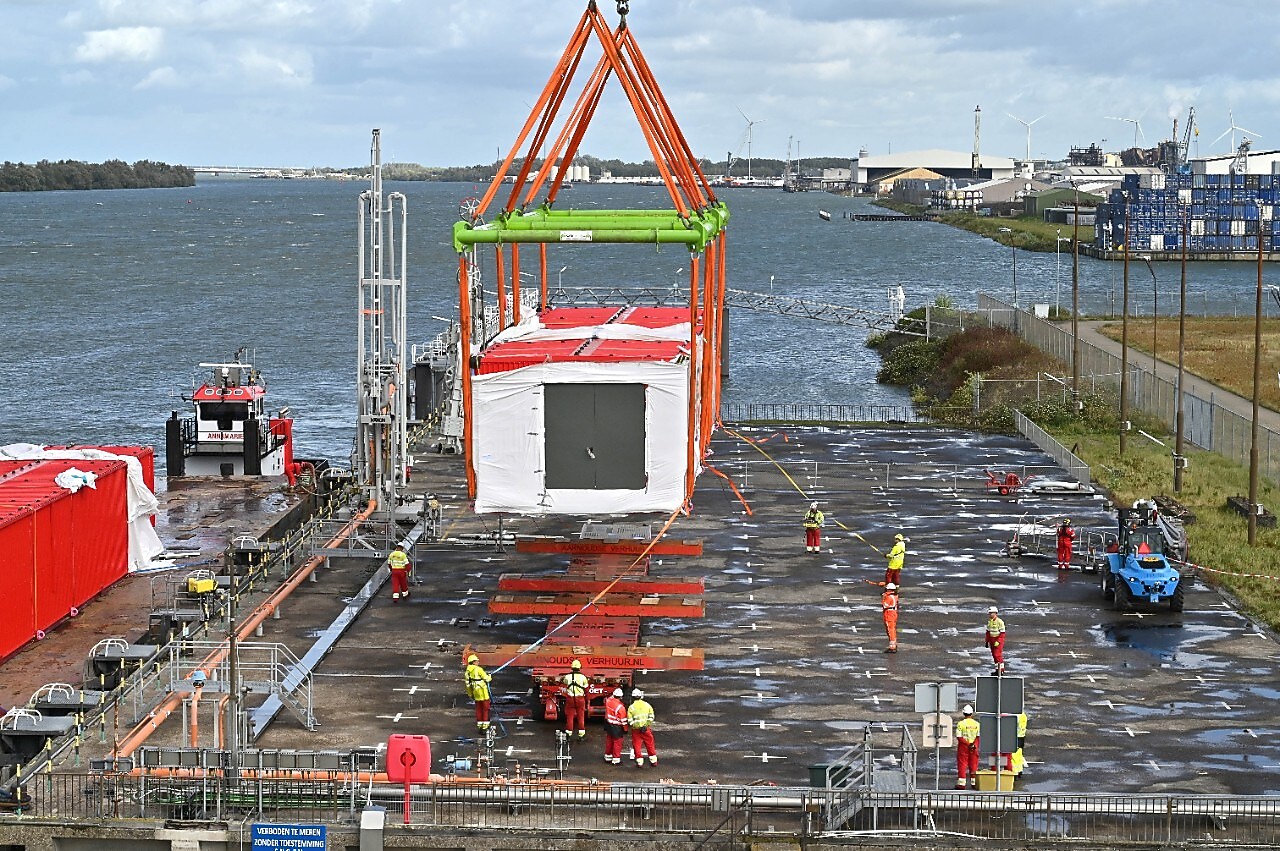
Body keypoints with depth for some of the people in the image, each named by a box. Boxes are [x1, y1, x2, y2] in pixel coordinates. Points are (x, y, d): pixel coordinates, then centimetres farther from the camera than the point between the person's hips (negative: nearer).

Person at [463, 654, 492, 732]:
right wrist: (490, 677, 11)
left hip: (475, 691, 7)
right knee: (485, 708, 0)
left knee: (478, 709, 14)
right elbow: (486, 679, -13)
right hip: (482, 691, -7)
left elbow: (467, 684, 12)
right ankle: (485, 725, -3)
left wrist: (470, 694, 21)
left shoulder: (467, 672, 7)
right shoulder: (478, 669, -15)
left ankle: (479, 725, 16)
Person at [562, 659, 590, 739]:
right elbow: (586, 688, -1)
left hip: (570, 699, 0)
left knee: (569, 716, 9)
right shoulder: (583, 677, -8)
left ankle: (569, 733, 12)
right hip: (580, 699, 0)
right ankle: (581, 734, 10)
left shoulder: (568, 676, -6)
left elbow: (562, 680, 16)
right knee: (581, 717, 8)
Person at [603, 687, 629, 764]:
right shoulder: (621, 707, -27)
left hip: (608, 723, 7)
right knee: (617, 742, 6)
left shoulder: (608, 700, -11)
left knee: (609, 740, 20)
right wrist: (625, 729, -4)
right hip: (616, 727, -7)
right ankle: (616, 759, 11)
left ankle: (608, 757, 33)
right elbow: (623, 720, -17)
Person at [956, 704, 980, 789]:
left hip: (963, 747, -3)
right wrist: (973, 744, -9)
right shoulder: (976, 724, 2)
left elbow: (959, 737, -14)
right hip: (974, 747, 3)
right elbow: (978, 736, -1)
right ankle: (974, 783, 13)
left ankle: (961, 784, -3)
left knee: (962, 766, 1)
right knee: (973, 765, 11)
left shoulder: (960, 723, -9)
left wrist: (967, 744, -15)